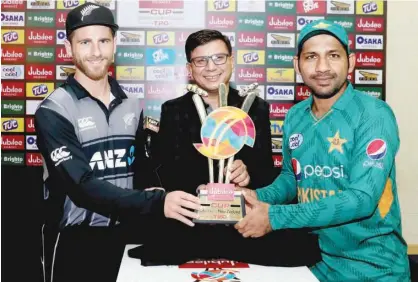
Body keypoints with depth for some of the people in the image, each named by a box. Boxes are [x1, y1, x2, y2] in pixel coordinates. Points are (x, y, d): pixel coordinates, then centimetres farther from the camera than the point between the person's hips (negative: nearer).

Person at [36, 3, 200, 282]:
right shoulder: (54, 111, -12)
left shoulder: (132, 106, 4)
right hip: (75, 241, -4)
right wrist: (157, 203, -31)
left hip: (123, 236, 5)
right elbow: (83, 186, -22)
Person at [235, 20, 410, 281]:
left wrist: (275, 216, -26)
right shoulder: (295, 117, 1)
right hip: (314, 257, 5)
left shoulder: (374, 114, -17)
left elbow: (362, 199, -24)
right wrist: (259, 197, -9)